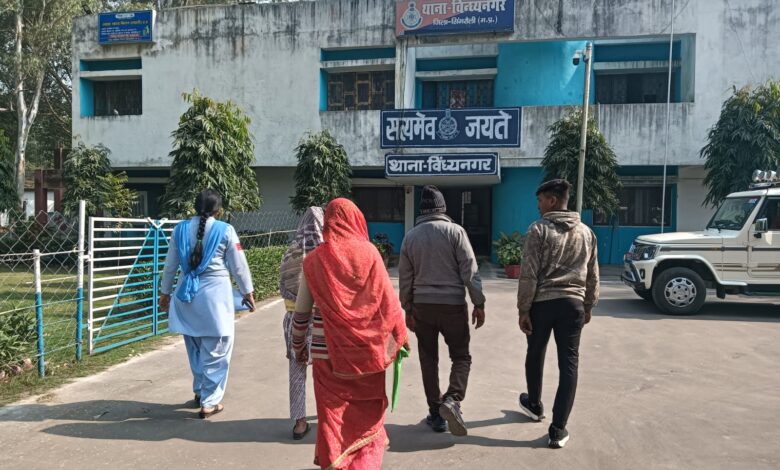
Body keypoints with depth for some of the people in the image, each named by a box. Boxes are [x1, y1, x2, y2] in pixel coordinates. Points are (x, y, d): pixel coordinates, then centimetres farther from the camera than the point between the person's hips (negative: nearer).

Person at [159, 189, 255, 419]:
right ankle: (209, 402, 9)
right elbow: (238, 266, -3)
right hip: (215, 293, -5)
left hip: (187, 294, 5)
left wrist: (165, 292, 21)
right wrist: (247, 292, 9)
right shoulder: (225, 230, -7)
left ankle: (200, 391, 33)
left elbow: (170, 264, 10)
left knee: (196, 346, 21)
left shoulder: (181, 229, 4)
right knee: (215, 350, 5)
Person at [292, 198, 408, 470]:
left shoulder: (315, 259, -1)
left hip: (326, 350, 1)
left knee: (333, 411, 13)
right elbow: (388, 301, -5)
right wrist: (400, 337, 5)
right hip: (366, 348, 0)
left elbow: (301, 311, 3)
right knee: (368, 409, 17)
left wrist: (298, 345, 16)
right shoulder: (368, 253, -5)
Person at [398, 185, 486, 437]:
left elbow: (405, 278, 7)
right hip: (452, 304, -3)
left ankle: (435, 413, 16)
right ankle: (452, 400, -12)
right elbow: (470, 271, -10)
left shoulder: (410, 236, 4)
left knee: (429, 359, 12)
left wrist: (408, 309, 15)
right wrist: (479, 304, -4)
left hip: (422, 305, 3)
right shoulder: (455, 231, -6)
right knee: (461, 356, 10)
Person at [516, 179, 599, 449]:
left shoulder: (539, 229, -8)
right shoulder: (586, 232, 7)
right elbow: (593, 276, 12)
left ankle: (534, 405, 39)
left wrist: (523, 309, -6)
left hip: (542, 303, -3)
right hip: (572, 304, 3)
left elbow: (529, 275, -11)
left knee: (535, 355, 19)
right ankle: (558, 429, 3)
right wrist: (588, 307, 21)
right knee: (569, 365, 4)